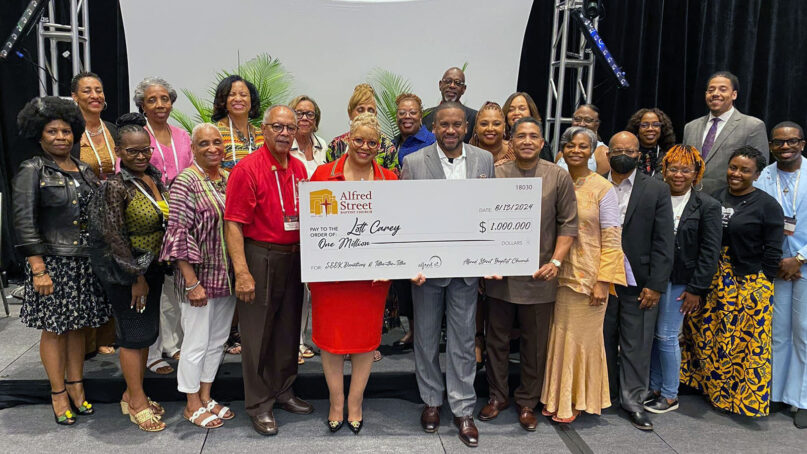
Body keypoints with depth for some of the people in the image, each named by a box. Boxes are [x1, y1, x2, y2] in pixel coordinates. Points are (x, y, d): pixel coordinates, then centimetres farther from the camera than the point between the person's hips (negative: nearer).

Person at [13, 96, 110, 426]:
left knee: (78, 325, 13)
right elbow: (24, 223, -11)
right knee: (54, 328, 4)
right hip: (52, 262, -5)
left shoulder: (84, 170, 10)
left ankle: (76, 386, 26)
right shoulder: (32, 171, -6)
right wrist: (38, 269, -16)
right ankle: (58, 395, 17)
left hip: (85, 261, 5)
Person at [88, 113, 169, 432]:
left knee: (146, 332, 14)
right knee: (133, 333, 3)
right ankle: (137, 402, 17)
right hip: (126, 271, -7)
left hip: (152, 267, 7)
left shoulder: (154, 177, 5)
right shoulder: (116, 187, -17)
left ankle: (132, 394, 30)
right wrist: (136, 277, -14)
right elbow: (115, 237, -17)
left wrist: (155, 269, 12)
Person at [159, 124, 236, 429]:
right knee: (197, 343, 4)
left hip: (226, 275, 7)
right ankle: (192, 406, 21)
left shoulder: (230, 179, 8)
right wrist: (192, 282, -19)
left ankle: (206, 396, 31)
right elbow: (179, 233, -16)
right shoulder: (186, 182, -12)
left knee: (218, 340, 15)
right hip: (199, 276, -7)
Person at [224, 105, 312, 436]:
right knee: (258, 333, 4)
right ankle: (258, 404, 19)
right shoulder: (247, 169, -12)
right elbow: (233, 224, -15)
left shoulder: (299, 169, 7)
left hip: (294, 257, 7)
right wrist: (242, 273, -21)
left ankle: (283, 391, 34)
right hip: (260, 257, -6)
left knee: (288, 329, 16)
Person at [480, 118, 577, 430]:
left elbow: (568, 224, -1)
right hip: (500, 275, 1)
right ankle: (498, 396, 33)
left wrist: (555, 262, -11)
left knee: (535, 343, 11)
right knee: (497, 338, 13)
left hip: (539, 277, 0)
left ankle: (527, 402, 30)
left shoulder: (559, 177, 0)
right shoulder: (495, 175, 0)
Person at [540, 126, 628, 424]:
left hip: (588, 276, -3)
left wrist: (604, 281, -13)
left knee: (580, 336, 6)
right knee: (557, 335, 11)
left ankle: (575, 400, 22)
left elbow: (611, 238, -8)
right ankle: (555, 396, 26)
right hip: (557, 273, 4)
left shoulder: (603, 189, -5)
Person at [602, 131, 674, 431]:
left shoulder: (657, 190, 2)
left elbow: (663, 243, -2)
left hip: (638, 283, -1)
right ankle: (605, 395, 27)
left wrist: (656, 285, -8)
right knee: (603, 341, 12)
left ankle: (633, 402, 18)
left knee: (636, 345, 5)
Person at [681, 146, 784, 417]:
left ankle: (745, 396, 23)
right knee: (704, 334, 12)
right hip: (713, 281, 5)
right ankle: (712, 385, 34)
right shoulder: (715, 198, 6)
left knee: (746, 342, 3)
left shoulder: (767, 205, -7)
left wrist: (761, 286, -8)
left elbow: (773, 252, -7)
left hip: (749, 284, -5)